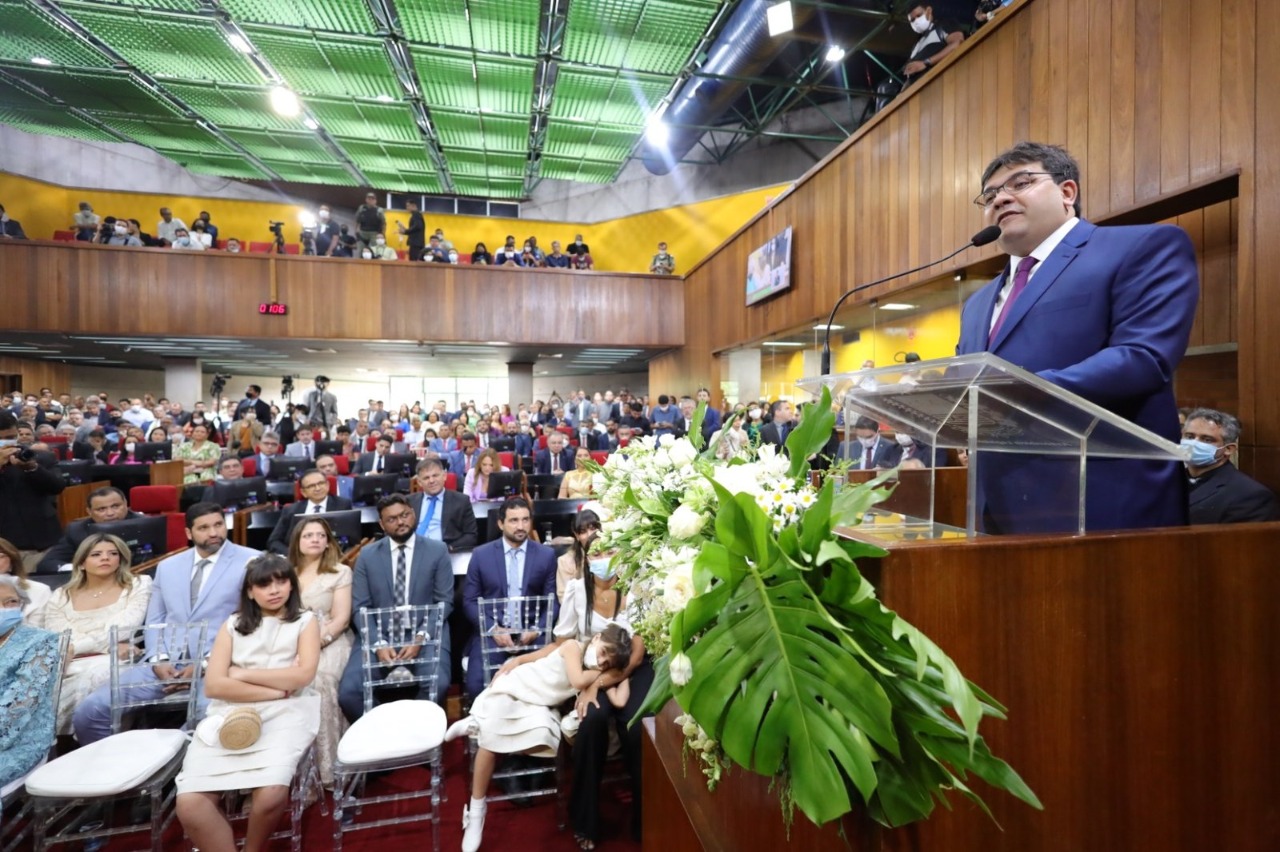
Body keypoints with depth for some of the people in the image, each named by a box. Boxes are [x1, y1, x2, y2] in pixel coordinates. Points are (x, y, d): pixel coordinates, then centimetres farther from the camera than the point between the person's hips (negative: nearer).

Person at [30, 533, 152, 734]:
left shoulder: (138, 586, 10)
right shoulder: (61, 597, 17)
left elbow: (122, 631, -1)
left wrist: (74, 646, -9)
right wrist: (109, 645, -12)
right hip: (68, 665, 2)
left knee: (95, 675, -34)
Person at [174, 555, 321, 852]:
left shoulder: (305, 621, 10)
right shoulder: (232, 625, 15)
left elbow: (303, 675, -4)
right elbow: (214, 685, 3)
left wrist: (242, 674, 0)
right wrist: (277, 689, -7)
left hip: (284, 715, -2)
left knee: (271, 795, -25)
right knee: (189, 804, -23)